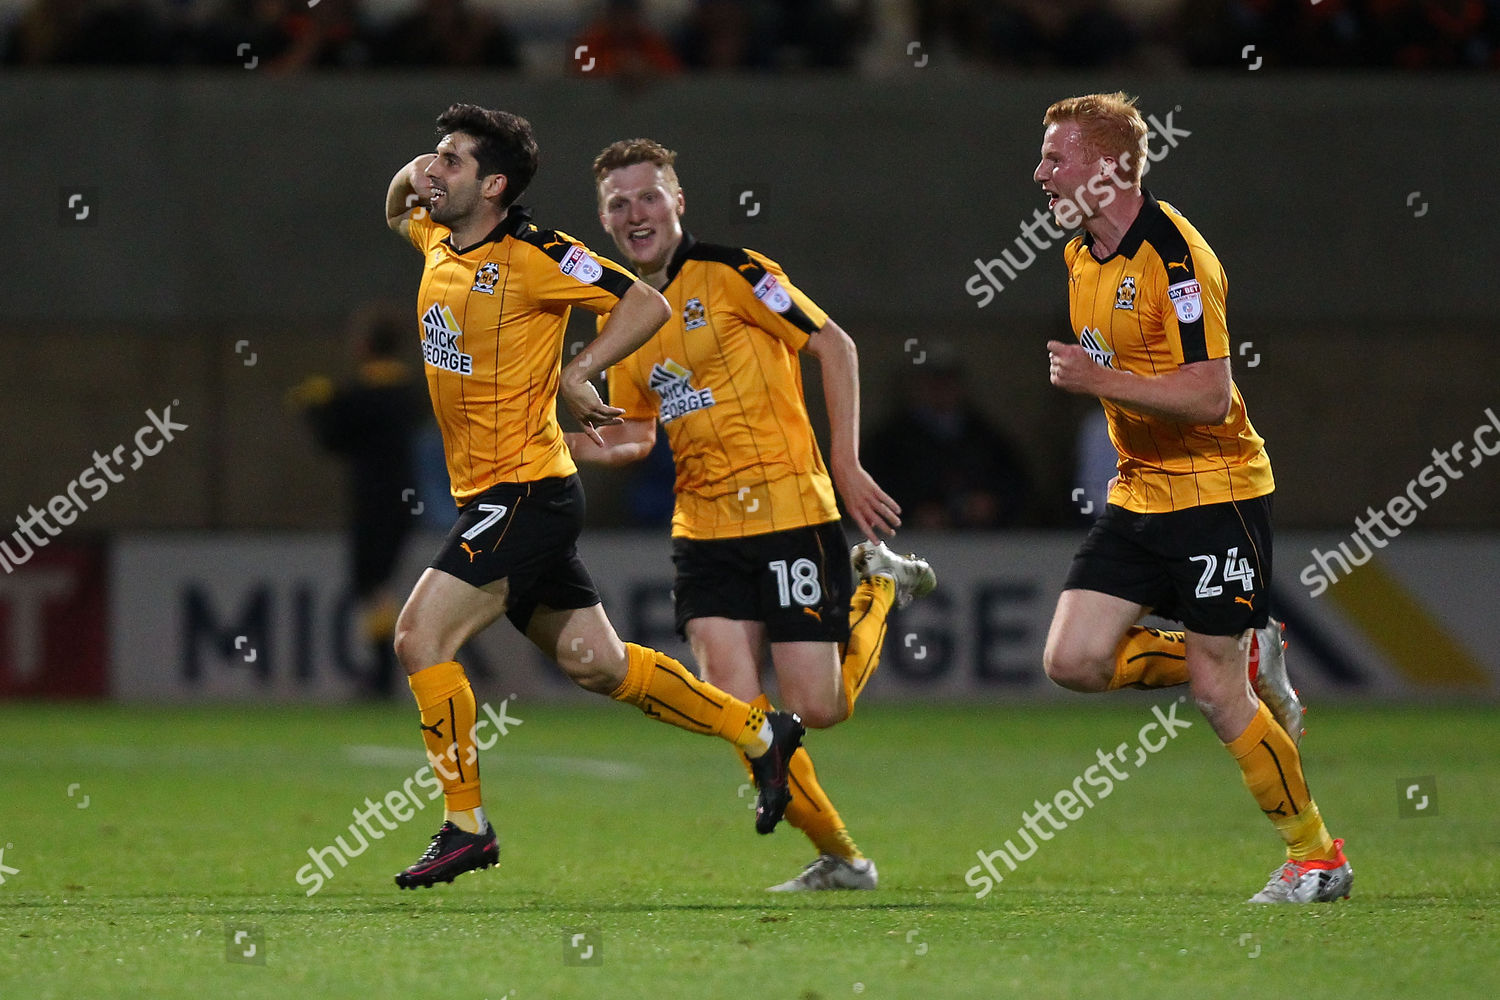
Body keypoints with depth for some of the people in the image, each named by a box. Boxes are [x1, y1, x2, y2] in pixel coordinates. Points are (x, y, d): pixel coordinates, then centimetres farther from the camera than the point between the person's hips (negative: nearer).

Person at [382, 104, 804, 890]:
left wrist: (577, 373, -19)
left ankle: (465, 826, -6)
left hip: (525, 492, -9)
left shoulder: (531, 256, -14)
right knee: (596, 664, 13)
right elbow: (398, 212, 32)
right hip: (490, 497, 9)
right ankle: (761, 734, 25)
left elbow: (647, 303, -13)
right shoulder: (438, 242, 9)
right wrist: (407, 178, 10)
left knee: (420, 637, -15)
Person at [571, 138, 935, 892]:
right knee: (738, 710, -9)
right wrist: (565, 442, 2)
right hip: (703, 528, 5)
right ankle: (839, 857, 6)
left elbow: (833, 346, -7)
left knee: (814, 709, -6)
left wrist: (846, 464, -12)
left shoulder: (728, 273, -7)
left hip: (788, 512, -5)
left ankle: (880, 589, 22)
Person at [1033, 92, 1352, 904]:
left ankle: (1317, 856, 10)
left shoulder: (1173, 257, -19)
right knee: (1073, 661, -5)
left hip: (1214, 492, -8)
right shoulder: (1082, 256, 8)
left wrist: (1101, 381, -26)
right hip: (1139, 494, 8)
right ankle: (1250, 663, 16)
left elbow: (1211, 394, -25)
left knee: (1214, 692, -7)